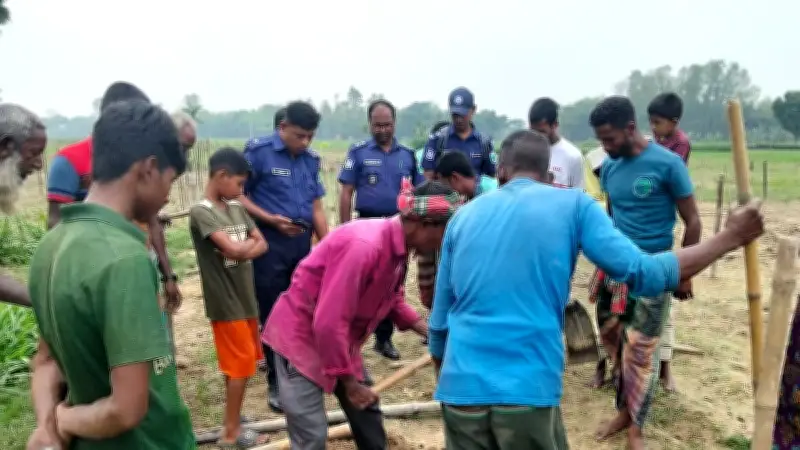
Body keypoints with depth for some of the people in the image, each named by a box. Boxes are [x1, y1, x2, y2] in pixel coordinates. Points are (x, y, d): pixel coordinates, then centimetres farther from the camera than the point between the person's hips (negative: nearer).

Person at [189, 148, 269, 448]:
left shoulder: (237, 208, 9)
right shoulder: (201, 212, -16)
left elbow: (262, 245, 6)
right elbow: (234, 250, -26)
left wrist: (243, 249, -13)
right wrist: (249, 243, -6)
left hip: (246, 297, 8)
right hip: (225, 302, -8)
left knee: (240, 363, 17)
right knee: (241, 364, 0)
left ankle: (232, 417, 33)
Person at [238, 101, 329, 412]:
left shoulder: (311, 160, 9)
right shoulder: (258, 152, -7)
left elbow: (316, 206, 12)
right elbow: (238, 194, -9)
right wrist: (270, 219, -20)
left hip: (303, 243, 5)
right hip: (270, 244, -5)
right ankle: (277, 382, 16)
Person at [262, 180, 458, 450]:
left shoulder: (398, 246, -4)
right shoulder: (364, 246, -33)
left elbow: (392, 300, 14)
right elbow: (328, 324, -32)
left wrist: (428, 331, 0)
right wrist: (350, 383, -21)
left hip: (339, 340, 9)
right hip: (300, 336, -9)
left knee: (367, 414, 16)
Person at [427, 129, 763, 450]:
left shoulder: (464, 215, 11)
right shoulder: (573, 204, 3)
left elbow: (439, 321, 13)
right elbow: (644, 274, -3)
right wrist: (729, 238, 10)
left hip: (460, 389, 3)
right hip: (527, 390, -2)